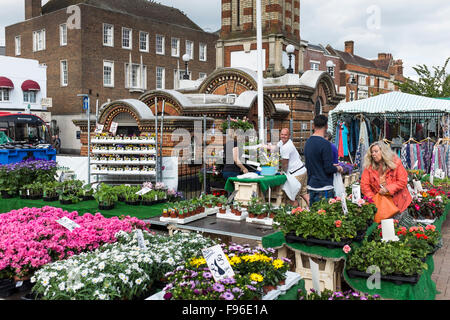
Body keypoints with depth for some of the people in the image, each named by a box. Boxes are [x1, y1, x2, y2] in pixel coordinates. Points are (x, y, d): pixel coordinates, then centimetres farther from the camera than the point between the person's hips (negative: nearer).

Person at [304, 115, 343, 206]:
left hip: (311, 186, 8)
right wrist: (338, 168, 3)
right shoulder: (325, 144, -16)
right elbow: (328, 169, -18)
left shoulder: (308, 142, 8)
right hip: (323, 188, -8)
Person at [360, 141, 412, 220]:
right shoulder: (369, 166, -4)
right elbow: (364, 185, -5)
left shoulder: (395, 162, -5)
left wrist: (388, 189, -18)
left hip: (397, 201, 0)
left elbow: (403, 181, -7)